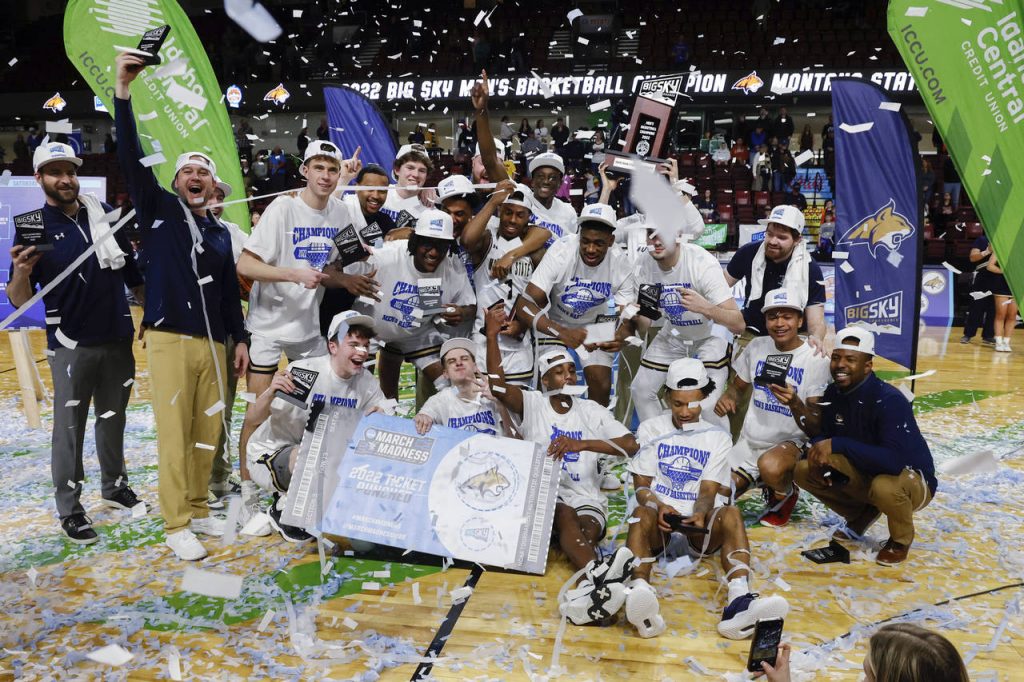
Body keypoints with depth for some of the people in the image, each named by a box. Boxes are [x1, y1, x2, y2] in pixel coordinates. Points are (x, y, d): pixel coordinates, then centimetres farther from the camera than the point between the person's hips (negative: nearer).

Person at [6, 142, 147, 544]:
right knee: (70, 428, 1)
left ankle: (115, 487, 32)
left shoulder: (104, 213, 3)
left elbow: (132, 270, 13)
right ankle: (69, 510, 12)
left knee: (113, 419, 16)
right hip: (71, 345, -4)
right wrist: (21, 273, -29)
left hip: (119, 339, 4)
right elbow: (19, 301, -9)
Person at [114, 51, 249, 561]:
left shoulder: (220, 232, 17)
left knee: (208, 431, 6)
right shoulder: (159, 210, 7)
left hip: (213, 343, 4)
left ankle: (199, 510, 20)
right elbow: (130, 157, -6)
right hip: (169, 340, -4)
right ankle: (175, 524, 4)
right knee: (174, 433, -4)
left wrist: (240, 339, 14)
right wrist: (123, 90, -14)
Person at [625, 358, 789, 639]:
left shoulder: (718, 437, 12)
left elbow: (709, 490, 1)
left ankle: (739, 602, -52)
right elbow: (641, 485, 3)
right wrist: (660, 507, -20)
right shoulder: (650, 429, 10)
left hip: (700, 530, 1)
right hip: (660, 526, -1)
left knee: (731, 513, -31)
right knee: (642, 514, -35)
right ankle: (639, 596, -59)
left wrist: (700, 514, -23)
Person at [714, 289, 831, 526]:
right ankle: (754, 479, 27)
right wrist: (727, 397, -8)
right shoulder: (756, 347, 1)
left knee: (771, 465, -39)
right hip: (748, 442, 5)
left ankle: (784, 494, -1)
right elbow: (738, 386, 16)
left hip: (789, 443, -5)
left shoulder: (815, 359, -12)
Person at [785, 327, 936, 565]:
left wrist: (838, 445, -37)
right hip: (865, 473, 7)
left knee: (884, 487, -40)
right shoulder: (833, 392, -8)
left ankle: (901, 540, -4)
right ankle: (862, 515, 16)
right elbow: (823, 434, 2)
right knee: (804, 471, -7)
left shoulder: (889, 400, -30)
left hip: (911, 479, -6)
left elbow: (894, 460, -41)